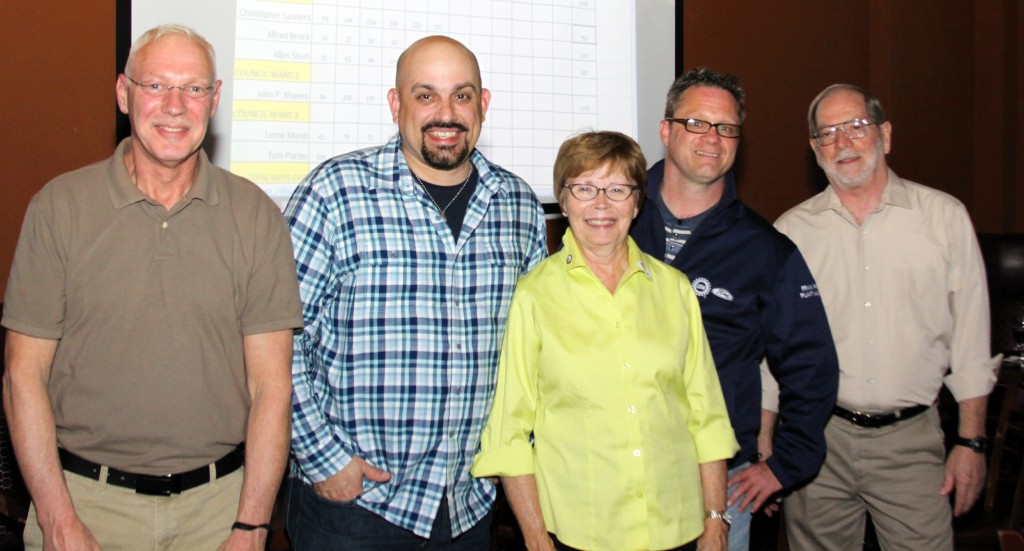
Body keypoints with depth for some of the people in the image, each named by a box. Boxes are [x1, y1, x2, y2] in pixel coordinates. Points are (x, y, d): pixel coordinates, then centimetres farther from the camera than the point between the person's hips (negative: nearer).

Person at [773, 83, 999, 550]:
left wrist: (970, 441, 2)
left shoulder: (944, 217, 2)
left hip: (911, 440, 0)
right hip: (817, 438, 1)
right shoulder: (791, 231, 3)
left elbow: (971, 337, 5)